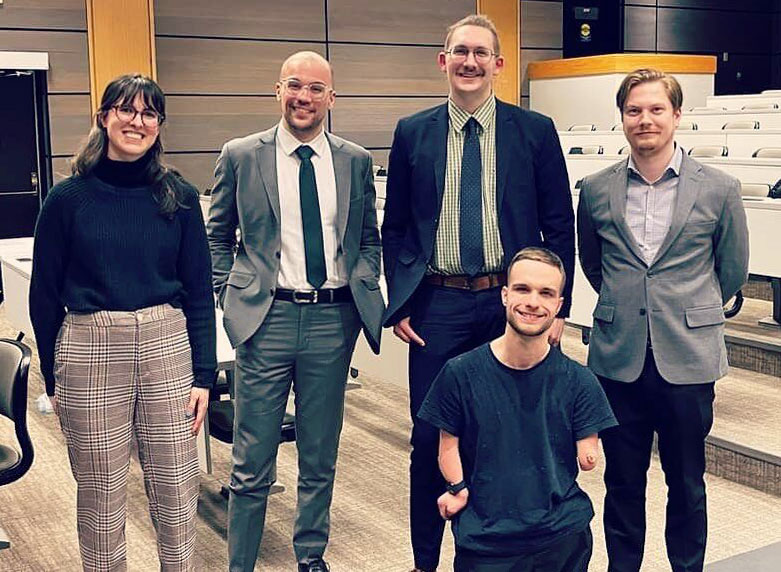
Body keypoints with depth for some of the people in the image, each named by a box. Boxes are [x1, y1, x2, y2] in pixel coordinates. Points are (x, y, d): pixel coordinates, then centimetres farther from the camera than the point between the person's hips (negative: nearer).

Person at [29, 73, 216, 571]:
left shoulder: (179, 196, 3)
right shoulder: (68, 198, -1)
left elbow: (200, 292, 5)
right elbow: (44, 294, 5)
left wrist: (204, 375, 0)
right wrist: (55, 379, 7)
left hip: (166, 345, 1)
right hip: (90, 349, -1)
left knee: (177, 490, 7)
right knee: (101, 495, 10)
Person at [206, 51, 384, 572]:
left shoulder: (356, 161, 7)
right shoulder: (240, 156, 1)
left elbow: (369, 239, 16)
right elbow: (218, 236, 10)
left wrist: (365, 288, 2)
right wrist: (230, 296, 1)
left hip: (334, 319, 2)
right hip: (267, 317, -2)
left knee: (321, 457, 15)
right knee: (252, 463, 4)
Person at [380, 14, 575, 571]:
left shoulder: (536, 131, 1)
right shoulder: (412, 133, 5)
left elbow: (559, 226, 3)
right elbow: (395, 227, 8)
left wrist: (557, 307, -1)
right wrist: (399, 306, 1)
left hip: (512, 301, 0)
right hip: (438, 304, 1)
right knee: (430, 436, 7)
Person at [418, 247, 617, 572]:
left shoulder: (579, 382, 0)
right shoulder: (460, 373, -1)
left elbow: (588, 458, 5)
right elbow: (449, 444, 5)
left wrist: (590, 457, -11)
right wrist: (458, 488, -7)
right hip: (483, 537, -2)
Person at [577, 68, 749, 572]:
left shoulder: (719, 189, -3)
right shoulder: (596, 190, 2)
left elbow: (733, 269, 10)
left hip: (688, 359, -1)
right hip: (618, 357, 2)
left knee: (687, 482, 12)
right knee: (622, 482, 11)